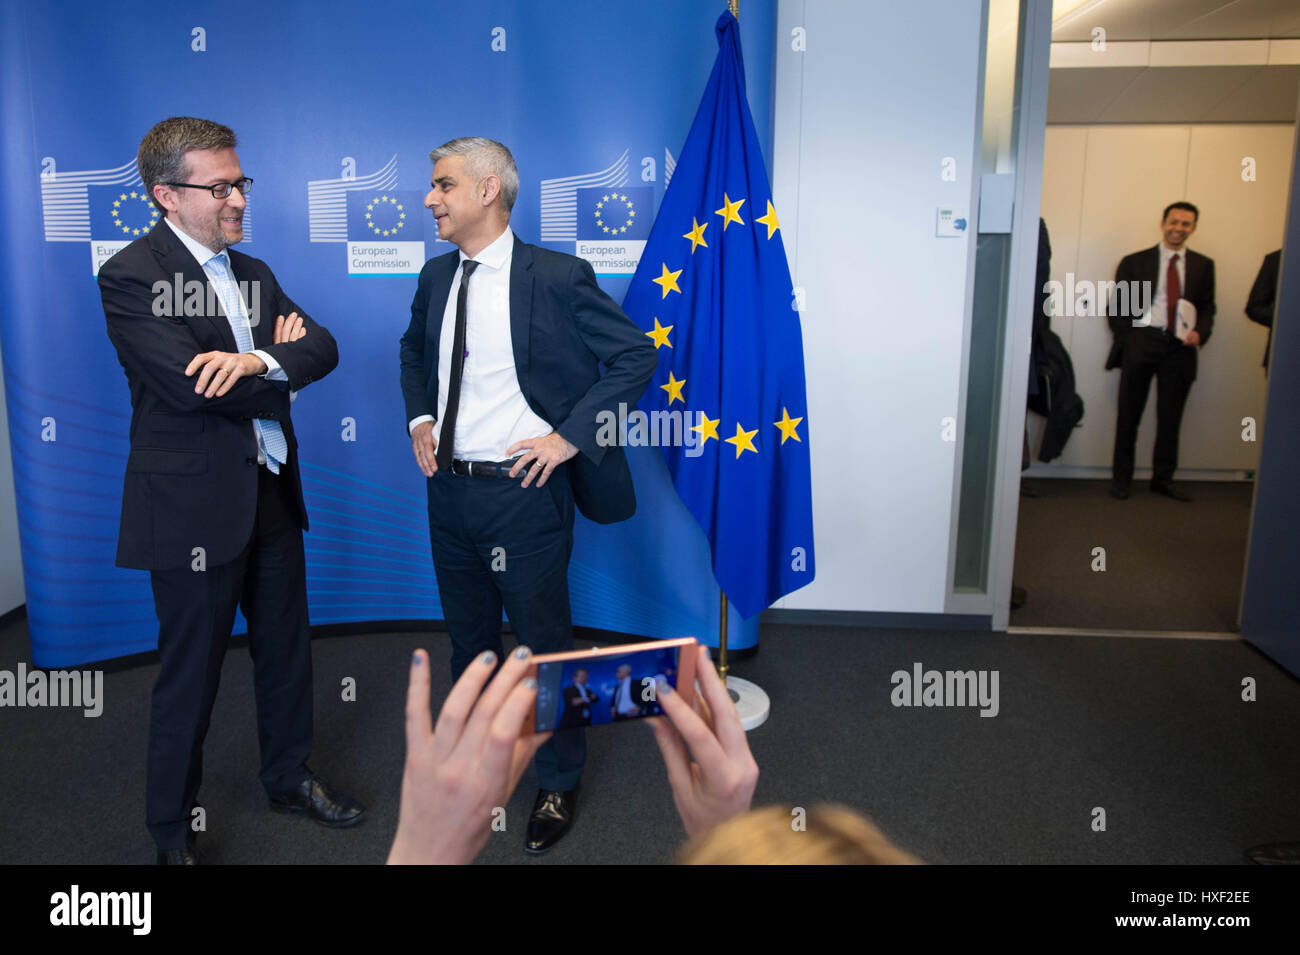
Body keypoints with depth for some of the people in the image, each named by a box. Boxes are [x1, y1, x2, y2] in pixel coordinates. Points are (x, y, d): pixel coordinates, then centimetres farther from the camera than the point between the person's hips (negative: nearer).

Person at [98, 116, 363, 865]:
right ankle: (172, 830, 27)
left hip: (271, 492, 7)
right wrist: (280, 368, -7)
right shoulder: (130, 277, -11)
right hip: (193, 503, -7)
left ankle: (290, 777, 40)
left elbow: (323, 347, -1)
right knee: (192, 671, 6)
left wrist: (257, 360, -21)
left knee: (287, 646, 18)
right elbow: (189, 383, -23)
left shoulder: (253, 272, 12)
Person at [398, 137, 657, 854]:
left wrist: (568, 436, -15)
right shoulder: (437, 276, 7)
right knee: (469, 636, 20)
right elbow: (414, 349, 26)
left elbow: (636, 356, -12)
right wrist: (419, 419, 11)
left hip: (522, 492, -6)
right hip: (448, 491, 6)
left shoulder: (556, 277, -13)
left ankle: (558, 785, 28)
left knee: (544, 644, 7)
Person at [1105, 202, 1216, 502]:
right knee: (1129, 413, 1)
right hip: (1140, 342, -2)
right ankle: (1121, 477, 11)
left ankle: (1163, 478, 17)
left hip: (1179, 347, 2)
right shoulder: (1135, 262, 8)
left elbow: (1207, 308, 14)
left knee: (1170, 416, 5)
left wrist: (1199, 333, -6)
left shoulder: (1203, 265, 14)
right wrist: (1128, 338, -4)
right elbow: (1115, 307, 7)